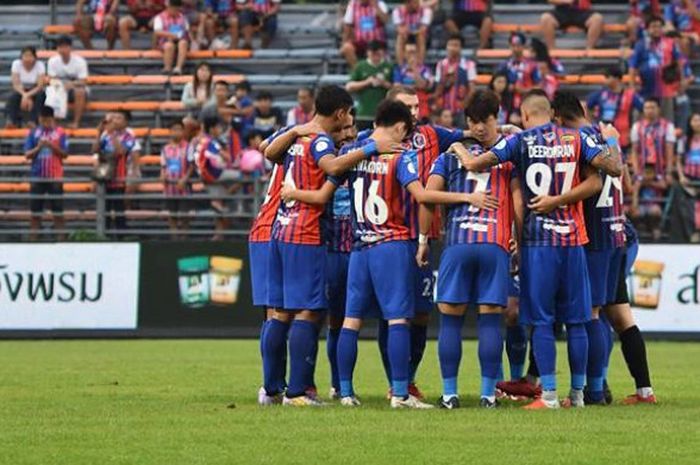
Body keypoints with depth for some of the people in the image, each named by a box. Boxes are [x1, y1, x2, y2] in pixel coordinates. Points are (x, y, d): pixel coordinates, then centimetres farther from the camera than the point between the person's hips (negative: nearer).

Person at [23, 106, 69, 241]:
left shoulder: (60, 133, 1)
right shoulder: (34, 133, 6)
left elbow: (65, 154, -4)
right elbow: (27, 155, 3)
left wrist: (52, 146, -19)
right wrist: (38, 147, -15)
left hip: (55, 177, -2)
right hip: (37, 177, 2)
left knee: (58, 212, -1)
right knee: (35, 212, 4)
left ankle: (61, 239, 0)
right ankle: (33, 240, 7)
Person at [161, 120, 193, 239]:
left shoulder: (187, 147, -2)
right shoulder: (166, 149, 10)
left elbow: (191, 166, -4)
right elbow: (163, 166, 14)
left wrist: (185, 179, -17)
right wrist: (163, 175, -7)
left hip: (183, 186, -4)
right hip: (169, 186, 4)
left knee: (183, 214, -4)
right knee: (171, 215, 6)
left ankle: (183, 235, 2)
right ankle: (174, 236, 12)